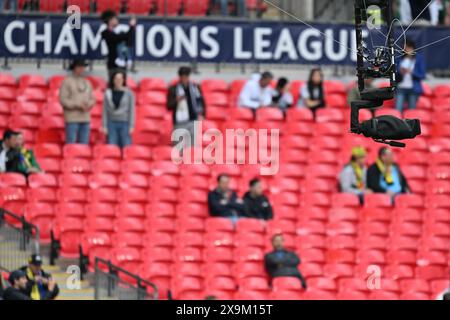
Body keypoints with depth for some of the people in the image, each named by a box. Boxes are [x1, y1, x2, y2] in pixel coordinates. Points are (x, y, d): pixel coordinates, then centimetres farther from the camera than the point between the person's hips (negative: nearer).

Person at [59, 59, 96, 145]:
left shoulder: (87, 83, 17)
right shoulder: (67, 82, -2)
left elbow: (92, 99, 17)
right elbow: (63, 100, -9)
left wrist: (88, 105, -7)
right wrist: (78, 105, -16)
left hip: (85, 119, 6)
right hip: (72, 119, -6)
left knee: (84, 146, 4)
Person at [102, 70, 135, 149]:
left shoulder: (129, 93, 1)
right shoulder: (108, 93, 5)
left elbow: (132, 110, 1)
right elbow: (105, 111, 7)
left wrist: (131, 126, -5)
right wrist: (105, 126, 1)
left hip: (124, 124, -1)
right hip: (112, 123, 1)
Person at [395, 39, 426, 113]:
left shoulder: (419, 59, 1)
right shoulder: (401, 59, 8)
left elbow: (422, 75, -2)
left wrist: (412, 72, -17)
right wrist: (400, 72, -10)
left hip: (413, 89, -2)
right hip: (401, 88, 2)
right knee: (397, 110, -8)